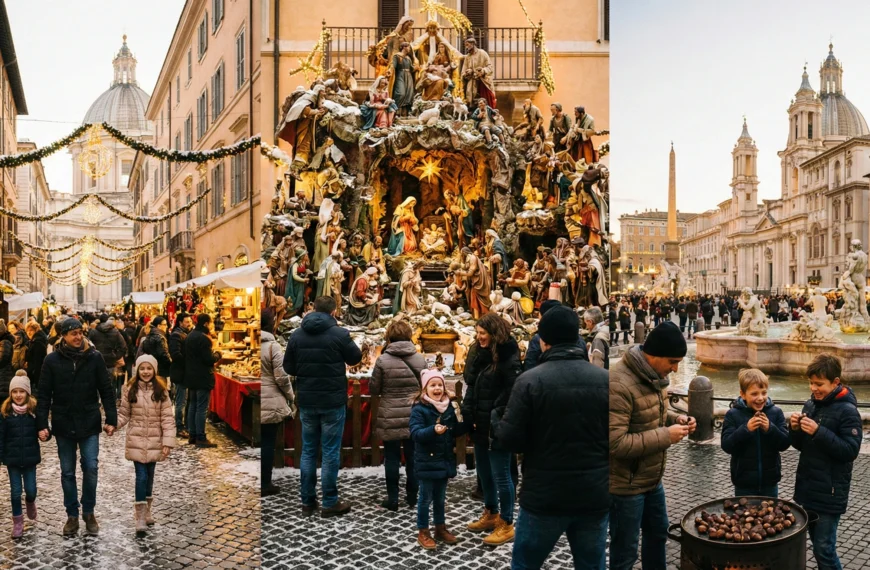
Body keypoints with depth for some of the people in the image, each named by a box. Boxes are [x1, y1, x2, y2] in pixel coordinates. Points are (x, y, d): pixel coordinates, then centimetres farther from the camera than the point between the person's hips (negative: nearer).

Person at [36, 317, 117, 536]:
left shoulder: (94, 357, -5)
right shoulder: (52, 360, -4)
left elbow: (106, 391, -1)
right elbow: (44, 395, -1)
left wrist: (111, 419, -5)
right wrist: (42, 424, -6)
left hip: (89, 423, -1)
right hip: (63, 424, 1)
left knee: (91, 468, 1)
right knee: (67, 473, 10)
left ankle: (89, 512, 19)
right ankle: (72, 515, 23)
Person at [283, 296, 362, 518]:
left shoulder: (297, 335, 0)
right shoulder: (339, 333, -12)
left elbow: (288, 367, 6)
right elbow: (355, 358, 4)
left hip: (306, 401, 4)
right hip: (332, 401, -4)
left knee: (308, 451, 13)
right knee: (330, 452, 3)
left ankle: (307, 501, 18)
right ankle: (330, 503, 9)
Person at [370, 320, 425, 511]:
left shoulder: (383, 360, -11)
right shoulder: (420, 359, -2)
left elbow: (373, 389, -3)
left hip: (390, 417, -3)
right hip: (414, 416, 3)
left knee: (392, 459, 7)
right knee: (413, 457, 13)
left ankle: (393, 499, 12)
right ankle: (412, 496, 22)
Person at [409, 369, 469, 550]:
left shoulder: (449, 407, 4)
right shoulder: (419, 409, -14)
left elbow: (455, 432, 10)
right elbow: (416, 433, -24)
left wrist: (463, 423, -9)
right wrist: (433, 430, -40)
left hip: (445, 460, 6)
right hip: (427, 461, -5)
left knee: (440, 497, 19)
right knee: (426, 498, 5)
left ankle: (440, 528, 33)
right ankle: (423, 532, 18)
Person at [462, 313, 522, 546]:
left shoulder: (508, 358, -16)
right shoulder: (479, 353, 10)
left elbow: (513, 393, -21)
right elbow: (471, 386, 15)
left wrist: (498, 418, -20)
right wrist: (468, 413, 5)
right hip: (480, 424, 9)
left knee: (500, 474, 0)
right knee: (484, 471, 19)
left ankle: (507, 525, 10)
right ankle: (491, 514, 34)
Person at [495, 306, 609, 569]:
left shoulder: (529, 380, -12)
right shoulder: (605, 379, -4)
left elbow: (511, 439, -12)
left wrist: (494, 426, 9)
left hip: (544, 496, -2)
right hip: (595, 496, 3)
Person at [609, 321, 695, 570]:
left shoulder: (651, 375, 0)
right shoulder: (619, 385, -29)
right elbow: (615, 443, -32)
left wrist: (676, 419, -3)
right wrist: (665, 436, -26)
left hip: (651, 477, 9)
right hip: (625, 484, -9)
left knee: (658, 531, 28)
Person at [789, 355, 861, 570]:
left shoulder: (847, 411, -14)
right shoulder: (810, 404, 6)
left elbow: (850, 451, -19)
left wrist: (819, 432, -26)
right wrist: (795, 429, -8)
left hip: (830, 492, -7)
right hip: (808, 487, 7)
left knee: (824, 548, -2)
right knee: (817, 543, 16)